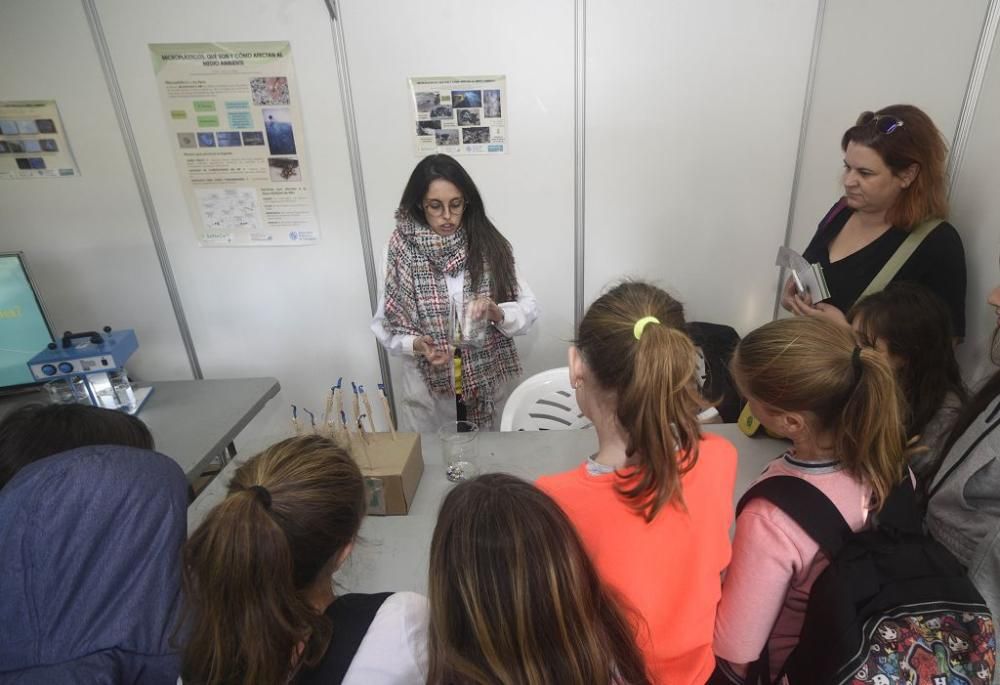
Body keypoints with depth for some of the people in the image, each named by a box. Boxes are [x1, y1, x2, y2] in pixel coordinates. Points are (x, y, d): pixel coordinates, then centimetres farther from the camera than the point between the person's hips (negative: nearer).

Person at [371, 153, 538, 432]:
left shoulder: (488, 245, -6)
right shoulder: (402, 250, -9)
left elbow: (528, 308, -6)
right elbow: (384, 323, -4)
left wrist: (497, 313, -25)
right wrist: (416, 344, -22)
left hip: (482, 384, 1)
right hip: (426, 388, 0)